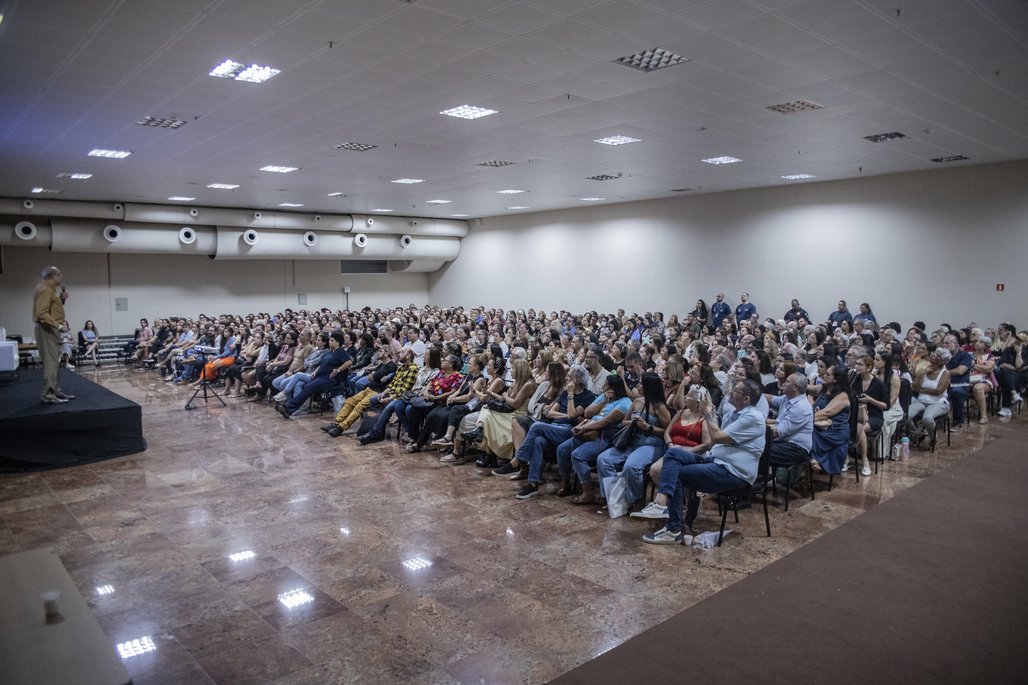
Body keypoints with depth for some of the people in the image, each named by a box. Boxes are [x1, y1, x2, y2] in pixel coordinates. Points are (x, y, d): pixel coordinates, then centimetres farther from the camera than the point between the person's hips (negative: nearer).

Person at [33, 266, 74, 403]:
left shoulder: (50, 289, 17)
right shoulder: (45, 289, -15)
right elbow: (42, 313, -23)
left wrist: (61, 299, 10)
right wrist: (57, 325, -28)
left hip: (51, 329, 11)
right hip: (47, 330, -11)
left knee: (54, 362, 15)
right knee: (50, 362, -13)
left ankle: (55, 391, 21)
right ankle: (48, 395, -14)